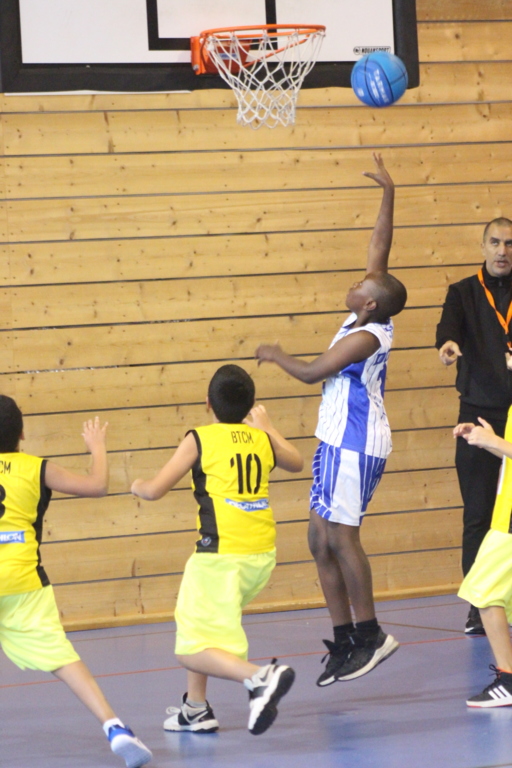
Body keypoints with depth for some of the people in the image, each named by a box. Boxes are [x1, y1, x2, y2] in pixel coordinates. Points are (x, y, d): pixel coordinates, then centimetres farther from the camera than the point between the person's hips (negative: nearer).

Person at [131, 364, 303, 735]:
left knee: (193, 652, -6)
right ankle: (196, 709, 30)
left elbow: (154, 490, -4)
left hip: (220, 555, -7)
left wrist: (137, 486, 19)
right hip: (262, 553, 7)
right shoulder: (262, 439, 11)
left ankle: (260, 677, -30)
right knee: (197, 618, 29)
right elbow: (296, 463, 34)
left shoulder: (200, 439, -3)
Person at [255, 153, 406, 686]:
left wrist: (276, 356, 2)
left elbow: (312, 372, -16)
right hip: (339, 442, 9)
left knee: (341, 537, -9)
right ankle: (344, 642, 8)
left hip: (354, 446, -9)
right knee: (322, 541, 7)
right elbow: (379, 249, 10)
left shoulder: (366, 337, -17)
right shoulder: (369, 320, 6)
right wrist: (388, 194, 11)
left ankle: (370, 634, -3)